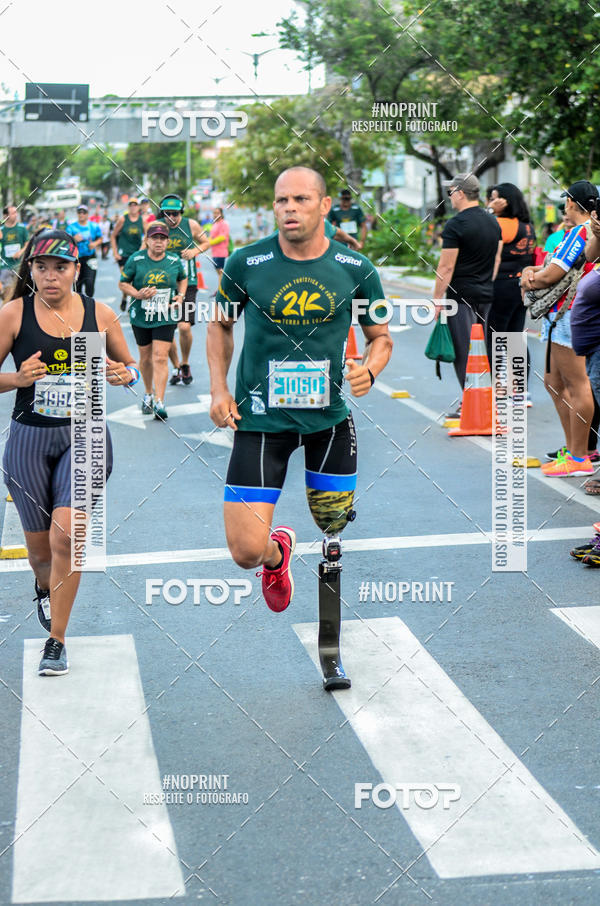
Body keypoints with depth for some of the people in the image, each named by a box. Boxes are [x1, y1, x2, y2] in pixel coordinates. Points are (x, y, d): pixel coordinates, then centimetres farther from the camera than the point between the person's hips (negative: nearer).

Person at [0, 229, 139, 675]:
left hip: (84, 437, 0)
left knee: (66, 533, -19)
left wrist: (126, 375, -11)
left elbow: (130, 366, 12)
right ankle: (45, 589, 49)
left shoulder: (99, 314, -1)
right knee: (40, 547, 10)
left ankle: (56, 642, -4)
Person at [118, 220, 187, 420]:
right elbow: (123, 283, 1)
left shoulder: (174, 261, -1)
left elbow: (183, 279, 18)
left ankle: (159, 402, -11)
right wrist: (138, 294, -16)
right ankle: (148, 394, 35)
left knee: (160, 357, -11)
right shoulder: (135, 260, -6)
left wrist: (180, 296, 1)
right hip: (141, 316, 1)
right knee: (145, 357, 13)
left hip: (166, 317, -1)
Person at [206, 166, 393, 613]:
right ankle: (277, 551, 29)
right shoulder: (245, 264, -7)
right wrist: (219, 389, 0)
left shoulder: (356, 270, -4)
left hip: (330, 415, 2)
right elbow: (220, 323, 10)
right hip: (260, 417, -1)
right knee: (246, 552, -9)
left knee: (334, 525, 15)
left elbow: (380, 336, 9)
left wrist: (369, 370, -13)